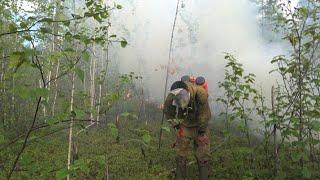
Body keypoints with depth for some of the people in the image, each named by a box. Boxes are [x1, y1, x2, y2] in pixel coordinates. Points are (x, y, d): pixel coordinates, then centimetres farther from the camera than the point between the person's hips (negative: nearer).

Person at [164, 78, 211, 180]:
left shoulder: (200, 93, -33)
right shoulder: (171, 98, -26)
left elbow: (205, 115, -20)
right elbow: (167, 112, -3)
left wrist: (201, 132, -11)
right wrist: (176, 125, 1)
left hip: (200, 126, -1)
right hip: (184, 126, 2)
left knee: (203, 156, -1)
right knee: (180, 154, 4)